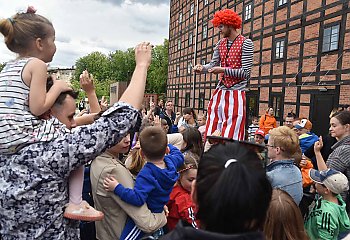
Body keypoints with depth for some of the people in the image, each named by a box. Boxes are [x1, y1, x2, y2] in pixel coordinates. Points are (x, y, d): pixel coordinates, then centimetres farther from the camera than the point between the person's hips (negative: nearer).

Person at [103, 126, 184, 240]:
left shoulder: (146, 173, -33)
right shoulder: (170, 162, -12)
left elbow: (137, 198, -38)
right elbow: (179, 155, 10)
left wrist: (117, 188, -33)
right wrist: (163, 144, 19)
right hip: (158, 211, 8)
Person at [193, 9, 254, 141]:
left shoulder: (245, 43, -6)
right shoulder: (220, 44, 13)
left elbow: (245, 73, -12)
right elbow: (213, 64, 13)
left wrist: (223, 70, -18)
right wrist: (202, 68, -8)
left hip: (237, 94, -6)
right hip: (220, 92, 6)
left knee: (231, 136, -6)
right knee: (212, 133, 7)